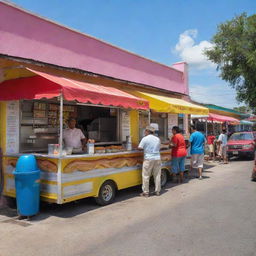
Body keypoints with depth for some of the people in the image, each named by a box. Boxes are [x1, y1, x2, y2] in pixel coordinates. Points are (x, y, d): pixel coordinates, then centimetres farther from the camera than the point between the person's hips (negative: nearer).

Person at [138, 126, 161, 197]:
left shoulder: (145, 139, -7)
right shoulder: (157, 139, 10)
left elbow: (139, 148, -11)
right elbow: (158, 148, 15)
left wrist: (145, 148, 8)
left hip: (148, 159, -5)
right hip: (157, 158, 5)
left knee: (146, 176, 2)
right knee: (157, 176, 11)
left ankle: (145, 192, 5)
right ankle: (157, 191, 17)